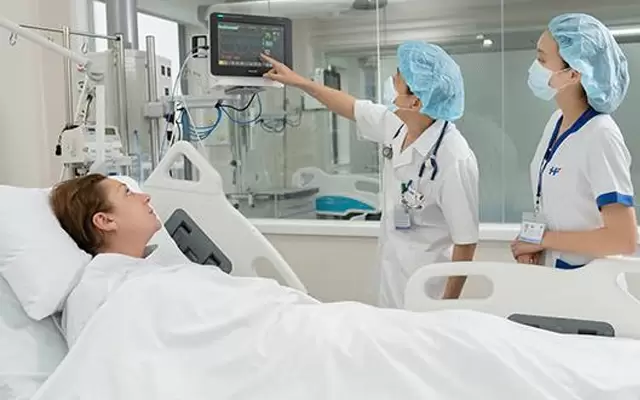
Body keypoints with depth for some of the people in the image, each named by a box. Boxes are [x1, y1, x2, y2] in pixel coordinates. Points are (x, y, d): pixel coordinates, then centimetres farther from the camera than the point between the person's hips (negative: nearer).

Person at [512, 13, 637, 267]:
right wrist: (531, 243, -6)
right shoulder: (557, 121, 1)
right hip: (550, 274, 7)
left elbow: (624, 240, -25)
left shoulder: (600, 137, -22)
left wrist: (542, 239, -18)